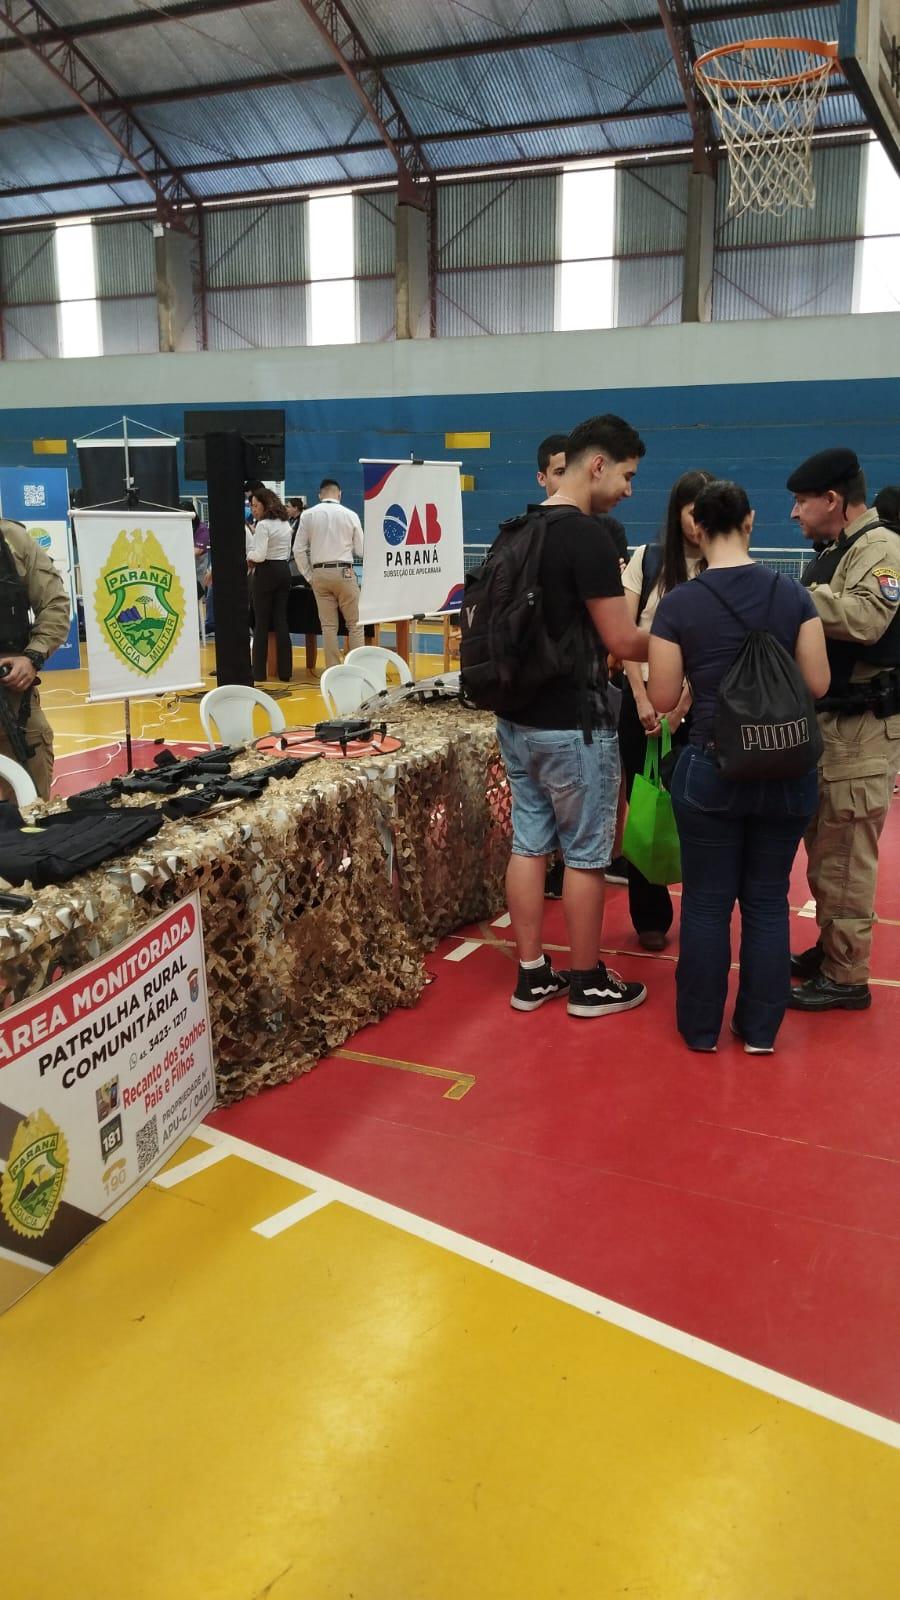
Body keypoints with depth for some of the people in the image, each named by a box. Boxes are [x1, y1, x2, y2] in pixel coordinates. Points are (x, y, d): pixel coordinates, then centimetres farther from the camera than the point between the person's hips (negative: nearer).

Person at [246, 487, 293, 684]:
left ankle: (259, 672, 4)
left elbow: (259, 555, -21)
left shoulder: (263, 525, -14)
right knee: (281, 621, 7)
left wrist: (249, 556, 1)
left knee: (261, 623, 0)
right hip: (284, 571, 7)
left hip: (266, 573, -7)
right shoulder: (285, 523, 13)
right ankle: (285, 671, 6)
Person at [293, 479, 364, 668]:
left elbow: (298, 549, 2)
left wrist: (308, 577, 10)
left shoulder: (308, 515, 1)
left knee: (328, 626, 7)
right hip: (344, 572, -2)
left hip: (319, 573, 2)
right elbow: (361, 550, 1)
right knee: (355, 624, 5)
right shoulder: (350, 515, -3)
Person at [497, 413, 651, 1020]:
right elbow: (620, 640, -17)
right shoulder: (588, 535, -17)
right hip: (573, 725, -8)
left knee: (529, 844, 12)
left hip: (518, 717, 8)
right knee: (585, 854, 4)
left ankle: (532, 975, 21)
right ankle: (589, 983, 17)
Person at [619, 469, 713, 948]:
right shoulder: (647, 559, 1)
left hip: (700, 704, -1)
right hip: (643, 697, 1)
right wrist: (643, 700, -9)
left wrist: (679, 709, -15)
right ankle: (650, 917, 18)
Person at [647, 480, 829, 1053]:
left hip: (712, 770, -2)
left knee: (708, 903, 11)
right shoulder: (793, 594, -3)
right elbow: (818, 684, -1)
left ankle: (701, 1028, 23)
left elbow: (663, 698, -6)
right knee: (768, 901, 13)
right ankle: (761, 1029, 24)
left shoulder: (678, 603, -9)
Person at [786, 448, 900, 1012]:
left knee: (845, 856, -5)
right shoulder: (836, 553, 19)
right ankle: (830, 949, 30)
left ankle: (847, 977, 5)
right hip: (829, 722, 10)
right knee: (825, 849, 17)